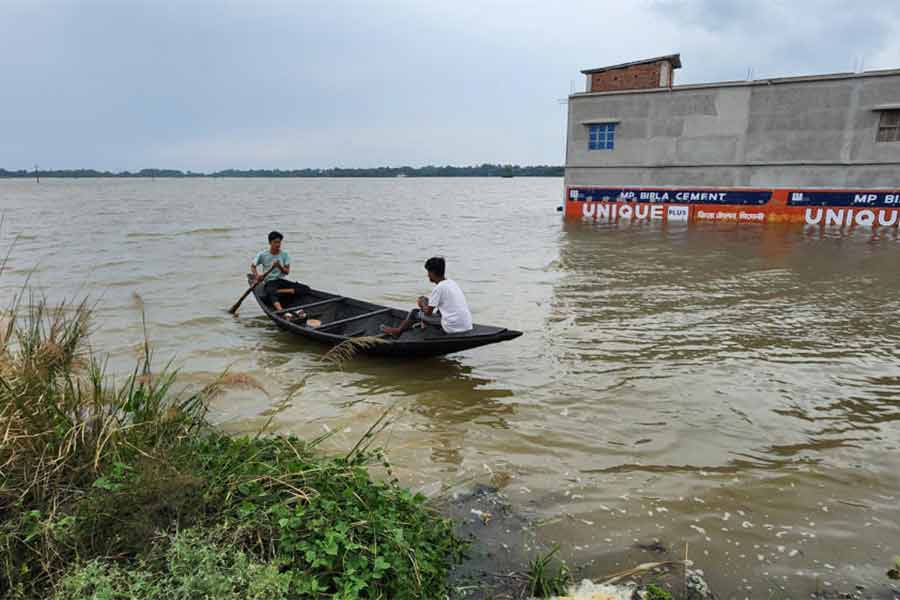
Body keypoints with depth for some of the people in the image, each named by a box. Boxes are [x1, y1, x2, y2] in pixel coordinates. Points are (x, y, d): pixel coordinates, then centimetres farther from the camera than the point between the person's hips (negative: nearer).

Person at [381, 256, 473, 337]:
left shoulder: (438, 288, -11)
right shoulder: (452, 283, 13)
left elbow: (428, 312, -7)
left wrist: (423, 304, 13)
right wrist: (426, 303, 23)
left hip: (453, 327, -7)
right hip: (467, 325, 7)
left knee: (415, 312, 8)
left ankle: (398, 331, 29)